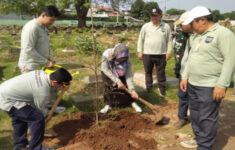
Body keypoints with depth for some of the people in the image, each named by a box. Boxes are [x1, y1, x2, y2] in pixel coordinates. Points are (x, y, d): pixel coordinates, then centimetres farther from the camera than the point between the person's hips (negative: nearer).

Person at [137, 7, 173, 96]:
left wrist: (168, 52, 0)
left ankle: (162, 89, 23)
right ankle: (148, 88, 26)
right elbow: (141, 39, 5)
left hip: (161, 55, 0)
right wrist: (140, 52, 1)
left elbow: (169, 40, 6)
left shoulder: (166, 27, 2)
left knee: (161, 73, 9)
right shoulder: (146, 26, 1)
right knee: (148, 72, 12)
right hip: (147, 54, 1)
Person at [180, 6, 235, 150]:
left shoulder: (223, 33, -12)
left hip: (210, 87, -8)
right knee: (195, 115, 18)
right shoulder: (199, 36, 14)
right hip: (193, 84, 9)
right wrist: (185, 77, 14)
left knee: (207, 118, 0)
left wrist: (222, 85, -21)